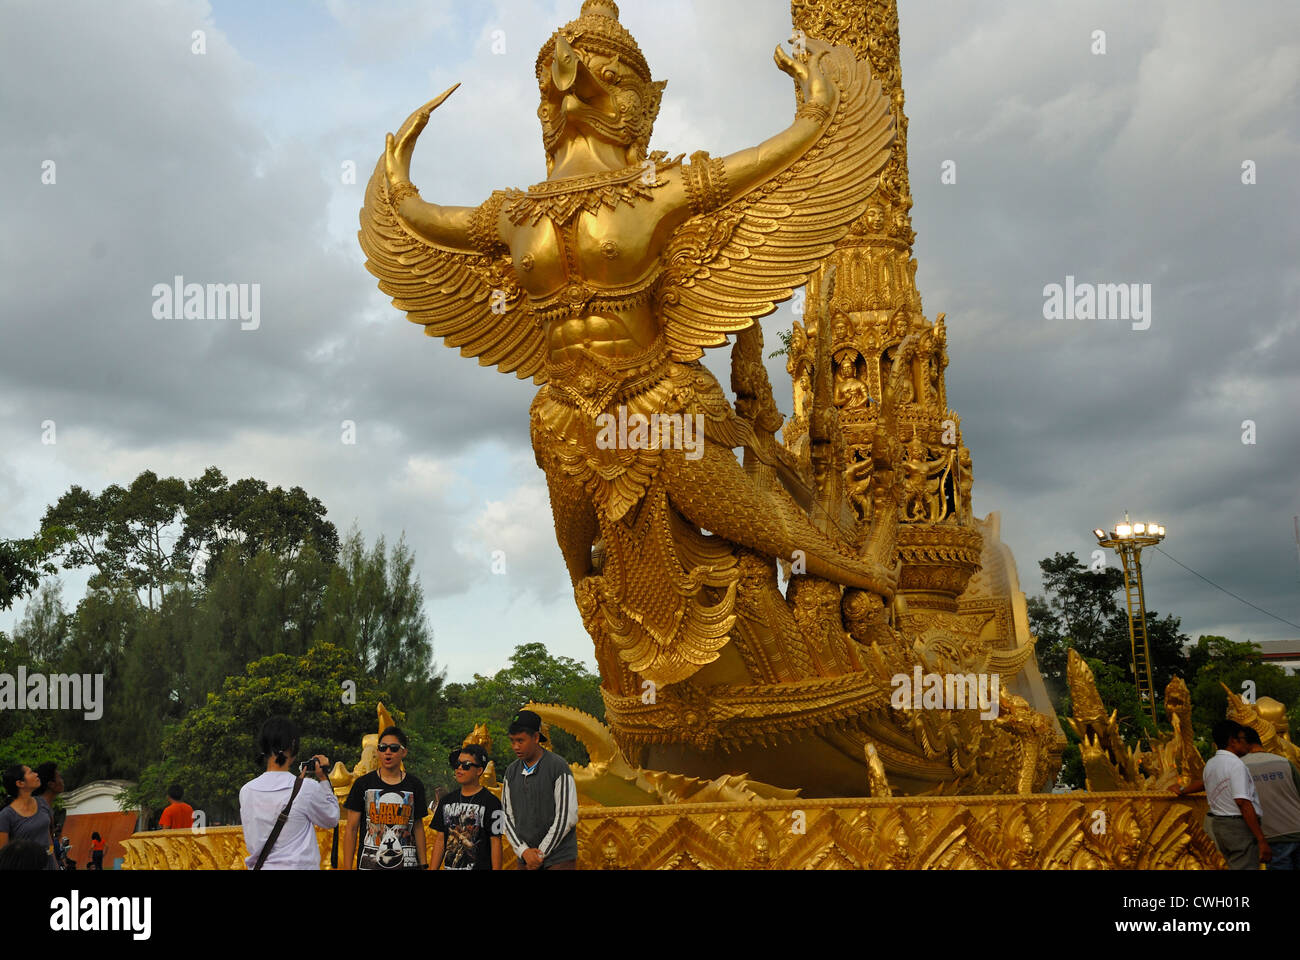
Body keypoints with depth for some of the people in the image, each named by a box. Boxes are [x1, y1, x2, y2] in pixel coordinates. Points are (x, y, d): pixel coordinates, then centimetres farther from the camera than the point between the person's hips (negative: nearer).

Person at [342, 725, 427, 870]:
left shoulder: (414, 785, 6)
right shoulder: (363, 783, 1)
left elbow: (418, 827, 10)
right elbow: (351, 829, 2)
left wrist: (423, 865, 5)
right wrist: (347, 867, -4)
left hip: (408, 863, 1)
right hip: (369, 864, -1)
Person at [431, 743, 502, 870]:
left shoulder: (491, 802, -5)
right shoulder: (447, 800, 11)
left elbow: (495, 843, -8)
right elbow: (440, 840, 12)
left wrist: (496, 869, -14)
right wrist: (433, 869, 5)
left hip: (480, 866, -5)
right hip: (449, 866, 5)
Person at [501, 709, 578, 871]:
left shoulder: (558, 767, -8)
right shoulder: (511, 771, 8)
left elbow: (568, 816, -11)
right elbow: (507, 816, 8)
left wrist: (540, 853, -10)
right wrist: (524, 851, -6)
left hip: (558, 860, -5)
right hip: (526, 859, 5)